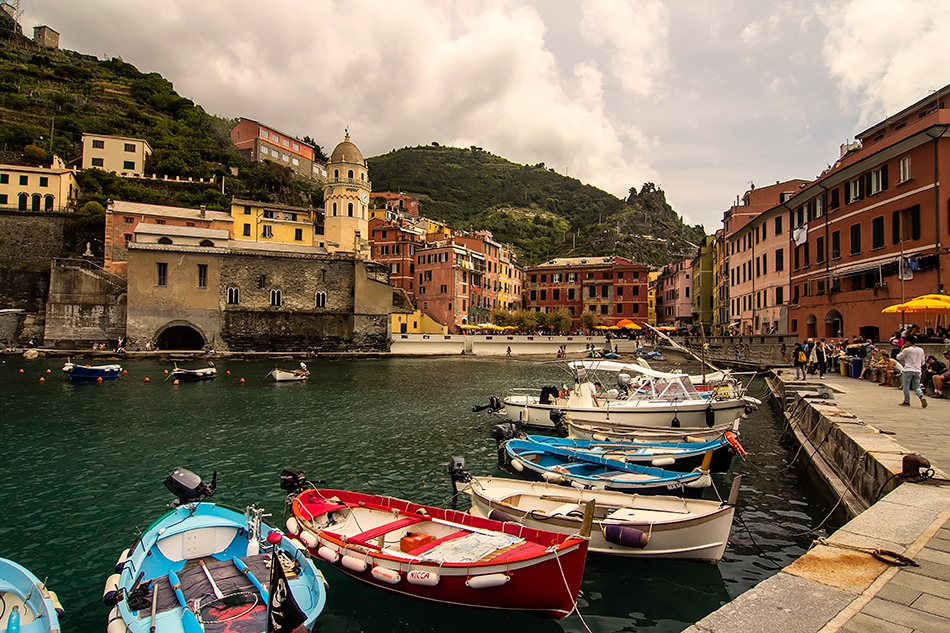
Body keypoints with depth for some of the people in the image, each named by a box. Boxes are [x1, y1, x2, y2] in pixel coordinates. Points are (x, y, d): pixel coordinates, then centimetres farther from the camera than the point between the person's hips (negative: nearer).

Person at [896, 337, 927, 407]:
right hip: (917, 371, 5)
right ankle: (922, 397, -17)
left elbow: (898, 357, 2)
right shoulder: (921, 350, 9)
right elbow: (922, 362, 14)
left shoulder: (906, 350, -9)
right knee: (917, 387, 8)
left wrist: (902, 349, 9)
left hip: (908, 370, -5)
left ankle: (906, 401, 9)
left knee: (906, 386, 6)